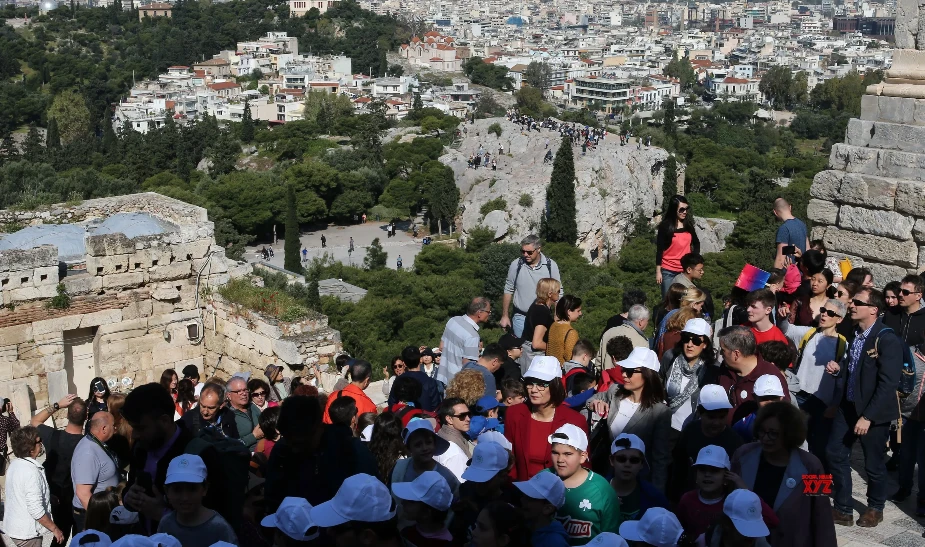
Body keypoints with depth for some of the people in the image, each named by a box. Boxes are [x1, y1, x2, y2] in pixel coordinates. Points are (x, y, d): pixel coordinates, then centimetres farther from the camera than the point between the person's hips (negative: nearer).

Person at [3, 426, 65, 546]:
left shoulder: (14, 464, 2)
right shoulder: (31, 472, -26)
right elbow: (36, 510, -28)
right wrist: (54, 529, -17)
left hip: (12, 526, 9)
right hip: (26, 533, -9)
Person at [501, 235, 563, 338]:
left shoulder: (551, 265, -6)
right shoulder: (516, 265, -6)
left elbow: (558, 293, 1)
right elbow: (508, 291, 4)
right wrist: (505, 316, 6)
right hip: (520, 317, 0)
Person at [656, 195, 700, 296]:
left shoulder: (688, 225, 6)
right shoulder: (665, 226, -6)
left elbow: (696, 243, 20)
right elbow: (659, 250, -5)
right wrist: (658, 271, -7)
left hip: (685, 270, 4)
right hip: (669, 271, -3)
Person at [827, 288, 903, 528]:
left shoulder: (887, 340, -20)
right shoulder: (854, 333, 3)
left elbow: (888, 384, -22)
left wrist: (868, 416, -24)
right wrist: (839, 369, -3)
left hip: (873, 412, -7)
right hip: (848, 406, 7)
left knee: (874, 463, 9)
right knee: (835, 453, 9)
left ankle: (875, 509, 32)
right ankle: (843, 509, 22)